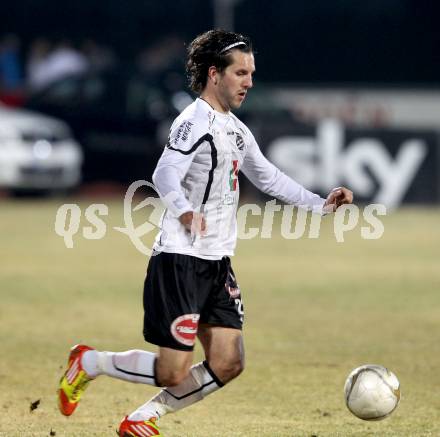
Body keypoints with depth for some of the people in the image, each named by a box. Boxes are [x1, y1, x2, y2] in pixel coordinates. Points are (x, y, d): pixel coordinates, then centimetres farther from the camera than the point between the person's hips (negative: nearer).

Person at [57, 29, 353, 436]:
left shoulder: (236, 129, 16)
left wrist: (321, 204, 24)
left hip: (218, 265, 9)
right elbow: (165, 175, -29)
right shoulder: (195, 122, -13)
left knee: (227, 364, -1)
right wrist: (185, 211, -49)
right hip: (181, 262, -9)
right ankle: (87, 363, 15)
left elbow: (268, 177, 30)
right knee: (172, 372, -9)